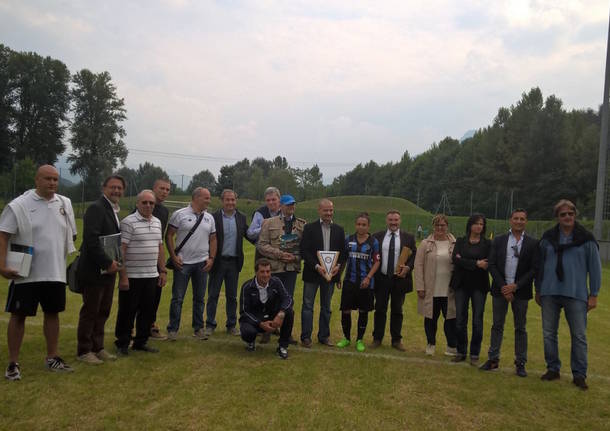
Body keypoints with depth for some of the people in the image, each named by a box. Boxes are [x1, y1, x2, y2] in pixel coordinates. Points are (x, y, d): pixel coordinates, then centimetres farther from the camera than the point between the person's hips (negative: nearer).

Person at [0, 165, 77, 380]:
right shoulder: (19, 205, -8)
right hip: (26, 273, -5)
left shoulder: (65, 204, 7)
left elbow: (70, 235, 17)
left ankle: (52, 358, 25)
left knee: (52, 313, 13)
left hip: (55, 272, 5)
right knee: (18, 315, 3)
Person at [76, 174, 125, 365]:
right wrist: (107, 263, -20)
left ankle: (98, 348, 25)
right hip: (94, 270, -9)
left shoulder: (114, 211, 14)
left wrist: (115, 261, 5)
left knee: (103, 311, 14)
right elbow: (91, 239, -22)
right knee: (90, 311, 2)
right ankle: (84, 351, 15)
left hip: (108, 269, 9)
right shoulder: (96, 208, -14)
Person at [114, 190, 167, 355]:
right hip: (132, 277, -6)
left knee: (147, 311, 12)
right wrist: (123, 276, -17)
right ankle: (122, 344, 19)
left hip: (151, 276, 6)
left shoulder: (157, 222, 12)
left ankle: (140, 342, 25)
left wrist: (163, 271, 14)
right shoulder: (128, 222, -10)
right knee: (127, 311, 5)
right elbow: (121, 250, -14)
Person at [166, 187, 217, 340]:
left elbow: (213, 239, 12)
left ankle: (198, 328, 22)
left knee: (199, 298, 11)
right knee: (177, 298, 2)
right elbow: (169, 236, -4)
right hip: (182, 263, -4)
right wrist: (173, 257, -10)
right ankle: (173, 329, 12)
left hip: (202, 263, 4)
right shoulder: (179, 214, -4)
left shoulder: (209, 218, 9)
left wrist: (211, 258, 2)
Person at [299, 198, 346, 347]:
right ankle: (306, 336, 12)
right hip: (312, 273, -3)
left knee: (326, 307, 12)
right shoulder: (309, 228, -3)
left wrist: (338, 265, -11)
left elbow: (343, 252, 7)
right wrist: (317, 266, -18)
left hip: (331, 273, 3)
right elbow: (304, 251, -9)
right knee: (308, 305, 3)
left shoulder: (339, 230, 7)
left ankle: (324, 336, 23)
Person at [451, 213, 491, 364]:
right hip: (461, 284, 2)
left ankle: (475, 354, 14)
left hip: (479, 285, -1)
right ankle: (461, 352, 18)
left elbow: (488, 264, -10)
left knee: (477, 321, 2)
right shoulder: (460, 242, 6)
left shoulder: (487, 243, 2)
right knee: (460, 320, 5)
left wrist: (464, 261, -12)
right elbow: (455, 259, -9)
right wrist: (476, 264, -18)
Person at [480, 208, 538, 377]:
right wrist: (503, 287, -9)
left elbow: (534, 269, -4)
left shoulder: (532, 243, 1)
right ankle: (493, 359, 18)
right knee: (497, 326, 9)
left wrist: (515, 286, -11)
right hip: (500, 289, 1)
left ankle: (520, 363, 17)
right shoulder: (498, 240, 5)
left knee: (520, 328, 8)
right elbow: (492, 265, 0)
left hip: (520, 291, -1)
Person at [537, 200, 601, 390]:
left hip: (576, 294, -2)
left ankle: (579, 374, 15)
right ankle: (552, 369, 21)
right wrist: (538, 290, 11)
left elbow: (595, 267, 2)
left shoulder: (586, 238, 0)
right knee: (548, 334, 8)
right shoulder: (548, 238, 5)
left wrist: (594, 295, -1)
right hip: (549, 294, 2)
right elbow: (539, 265, 11)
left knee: (579, 336, 2)